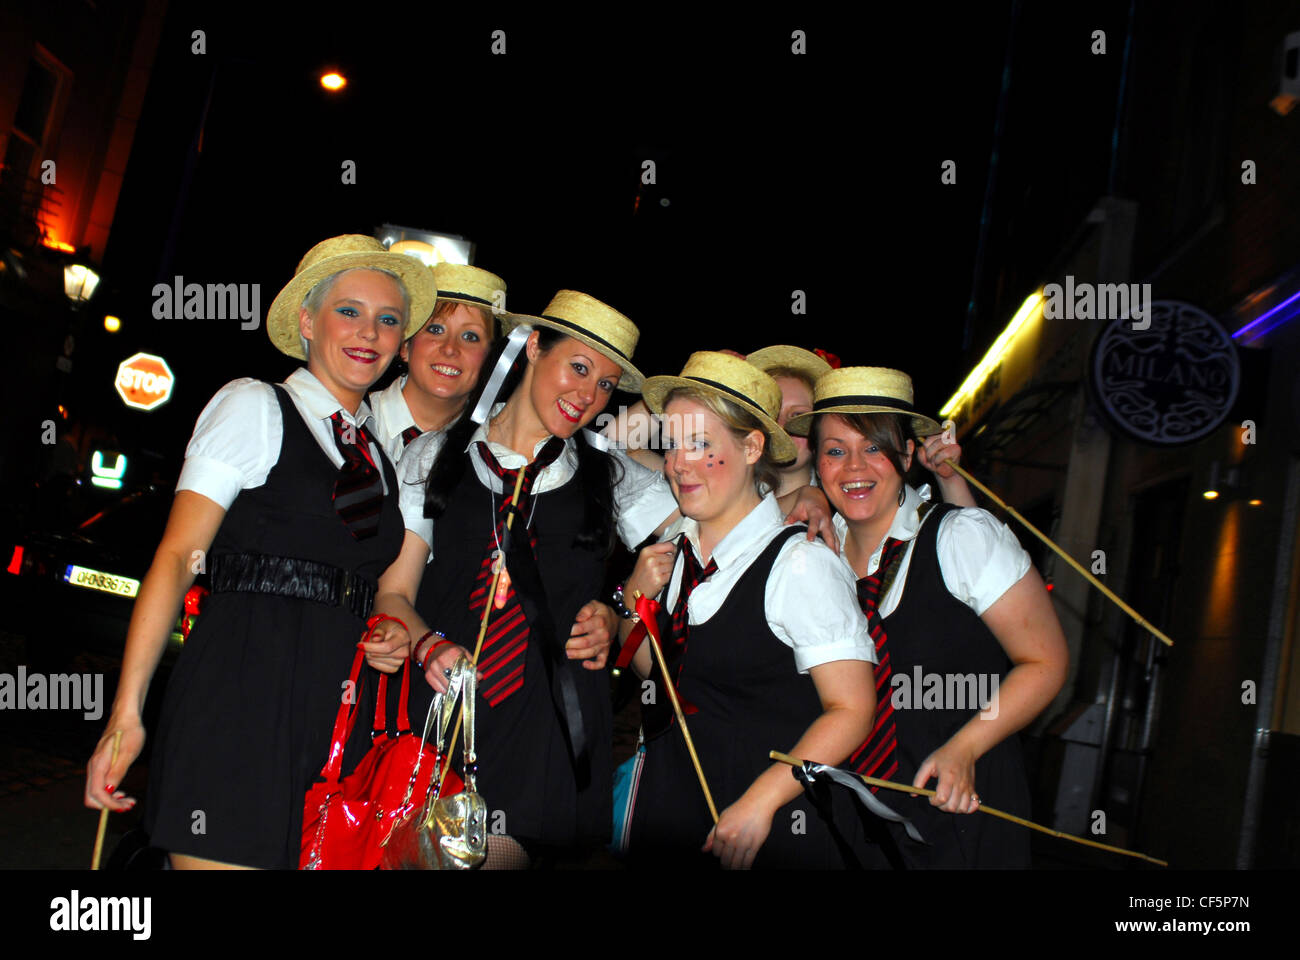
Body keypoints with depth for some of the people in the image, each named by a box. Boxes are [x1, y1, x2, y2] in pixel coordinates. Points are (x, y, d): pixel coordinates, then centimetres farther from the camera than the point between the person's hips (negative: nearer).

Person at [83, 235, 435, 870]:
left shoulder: (381, 453, 19)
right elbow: (176, 557, -5)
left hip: (337, 715, 6)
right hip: (243, 692, -5)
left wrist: (389, 638, 3)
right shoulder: (255, 407, 2)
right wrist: (126, 712, -12)